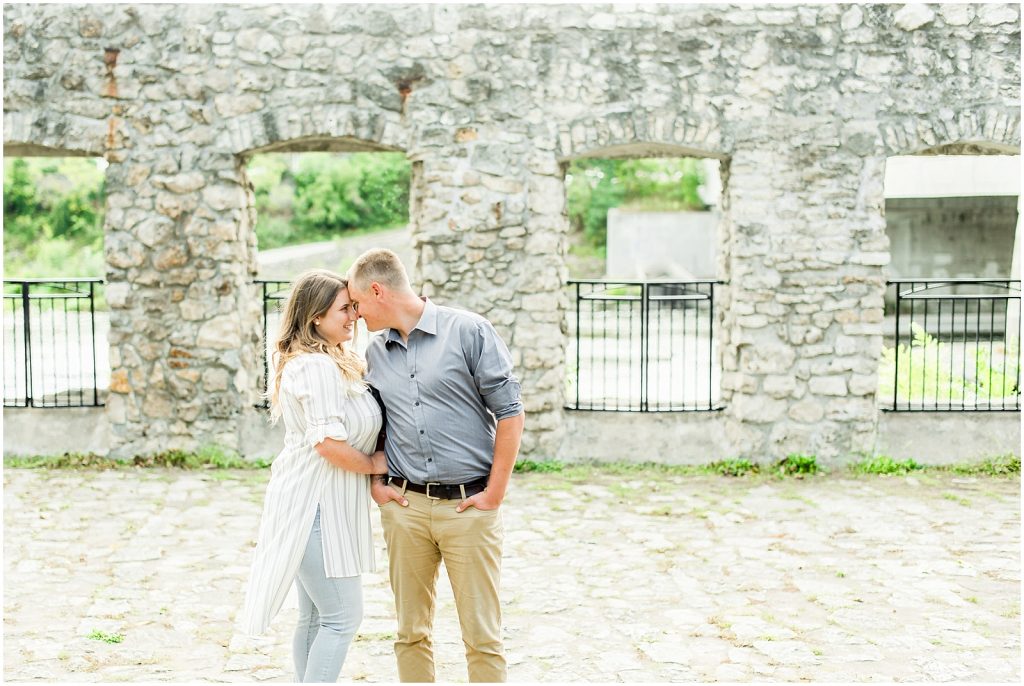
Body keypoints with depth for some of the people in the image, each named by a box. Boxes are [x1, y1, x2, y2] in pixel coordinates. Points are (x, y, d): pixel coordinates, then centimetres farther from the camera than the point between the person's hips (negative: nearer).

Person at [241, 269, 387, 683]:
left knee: (316, 618, 14)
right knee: (343, 616, -6)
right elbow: (328, 443, -25)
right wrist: (372, 464, -9)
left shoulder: (333, 362, 15)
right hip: (316, 505, -10)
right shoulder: (318, 367, -18)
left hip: (317, 504, 10)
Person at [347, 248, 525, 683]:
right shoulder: (375, 353, 12)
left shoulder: (468, 331, -4)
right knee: (411, 631, 10)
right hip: (405, 506, 5)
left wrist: (495, 494, -7)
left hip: (468, 505, -4)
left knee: (482, 637, -1)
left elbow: (510, 412, -6)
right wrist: (376, 483, 7)